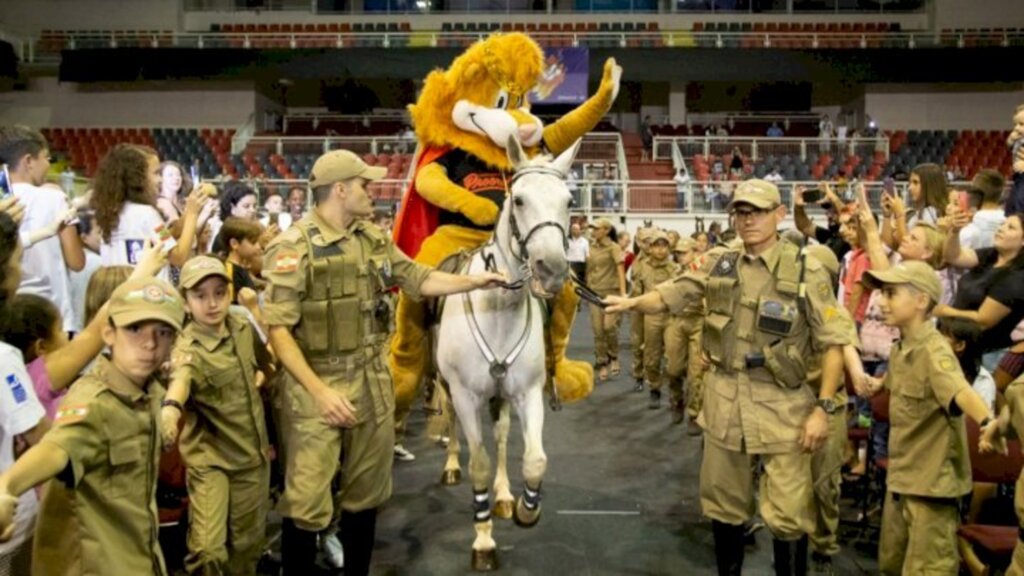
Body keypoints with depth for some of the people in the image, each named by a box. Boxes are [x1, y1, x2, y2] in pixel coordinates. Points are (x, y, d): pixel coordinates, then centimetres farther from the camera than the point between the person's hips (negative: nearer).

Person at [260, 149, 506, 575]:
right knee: (306, 504, -1)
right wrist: (320, 391, -22)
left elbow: (419, 280, 16)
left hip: (373, 383, 6)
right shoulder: (294, 247, -14)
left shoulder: (374, 238, 5)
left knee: (366, 495, 17)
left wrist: (476, 281, 8)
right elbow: (278, 330, -16)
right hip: (317, 387, -6)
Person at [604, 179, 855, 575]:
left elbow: (833, 342, -7)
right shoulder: (717, 265, 2)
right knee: (723, 502, 18)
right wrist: (632, 303, -15)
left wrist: (823, 407, -11)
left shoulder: (807, 271, -9)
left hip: (782, 405, -3)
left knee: (787, 513, 4)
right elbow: (668, 297, 6)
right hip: (723, 400, 4)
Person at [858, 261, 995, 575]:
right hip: (900, 474, 9)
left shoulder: (934, 350, -22)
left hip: (932, 479, -9)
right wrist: (878, 384, 15)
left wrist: (988, 421, -58)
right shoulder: (900, 348, 4)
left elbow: (960, 391, -41)